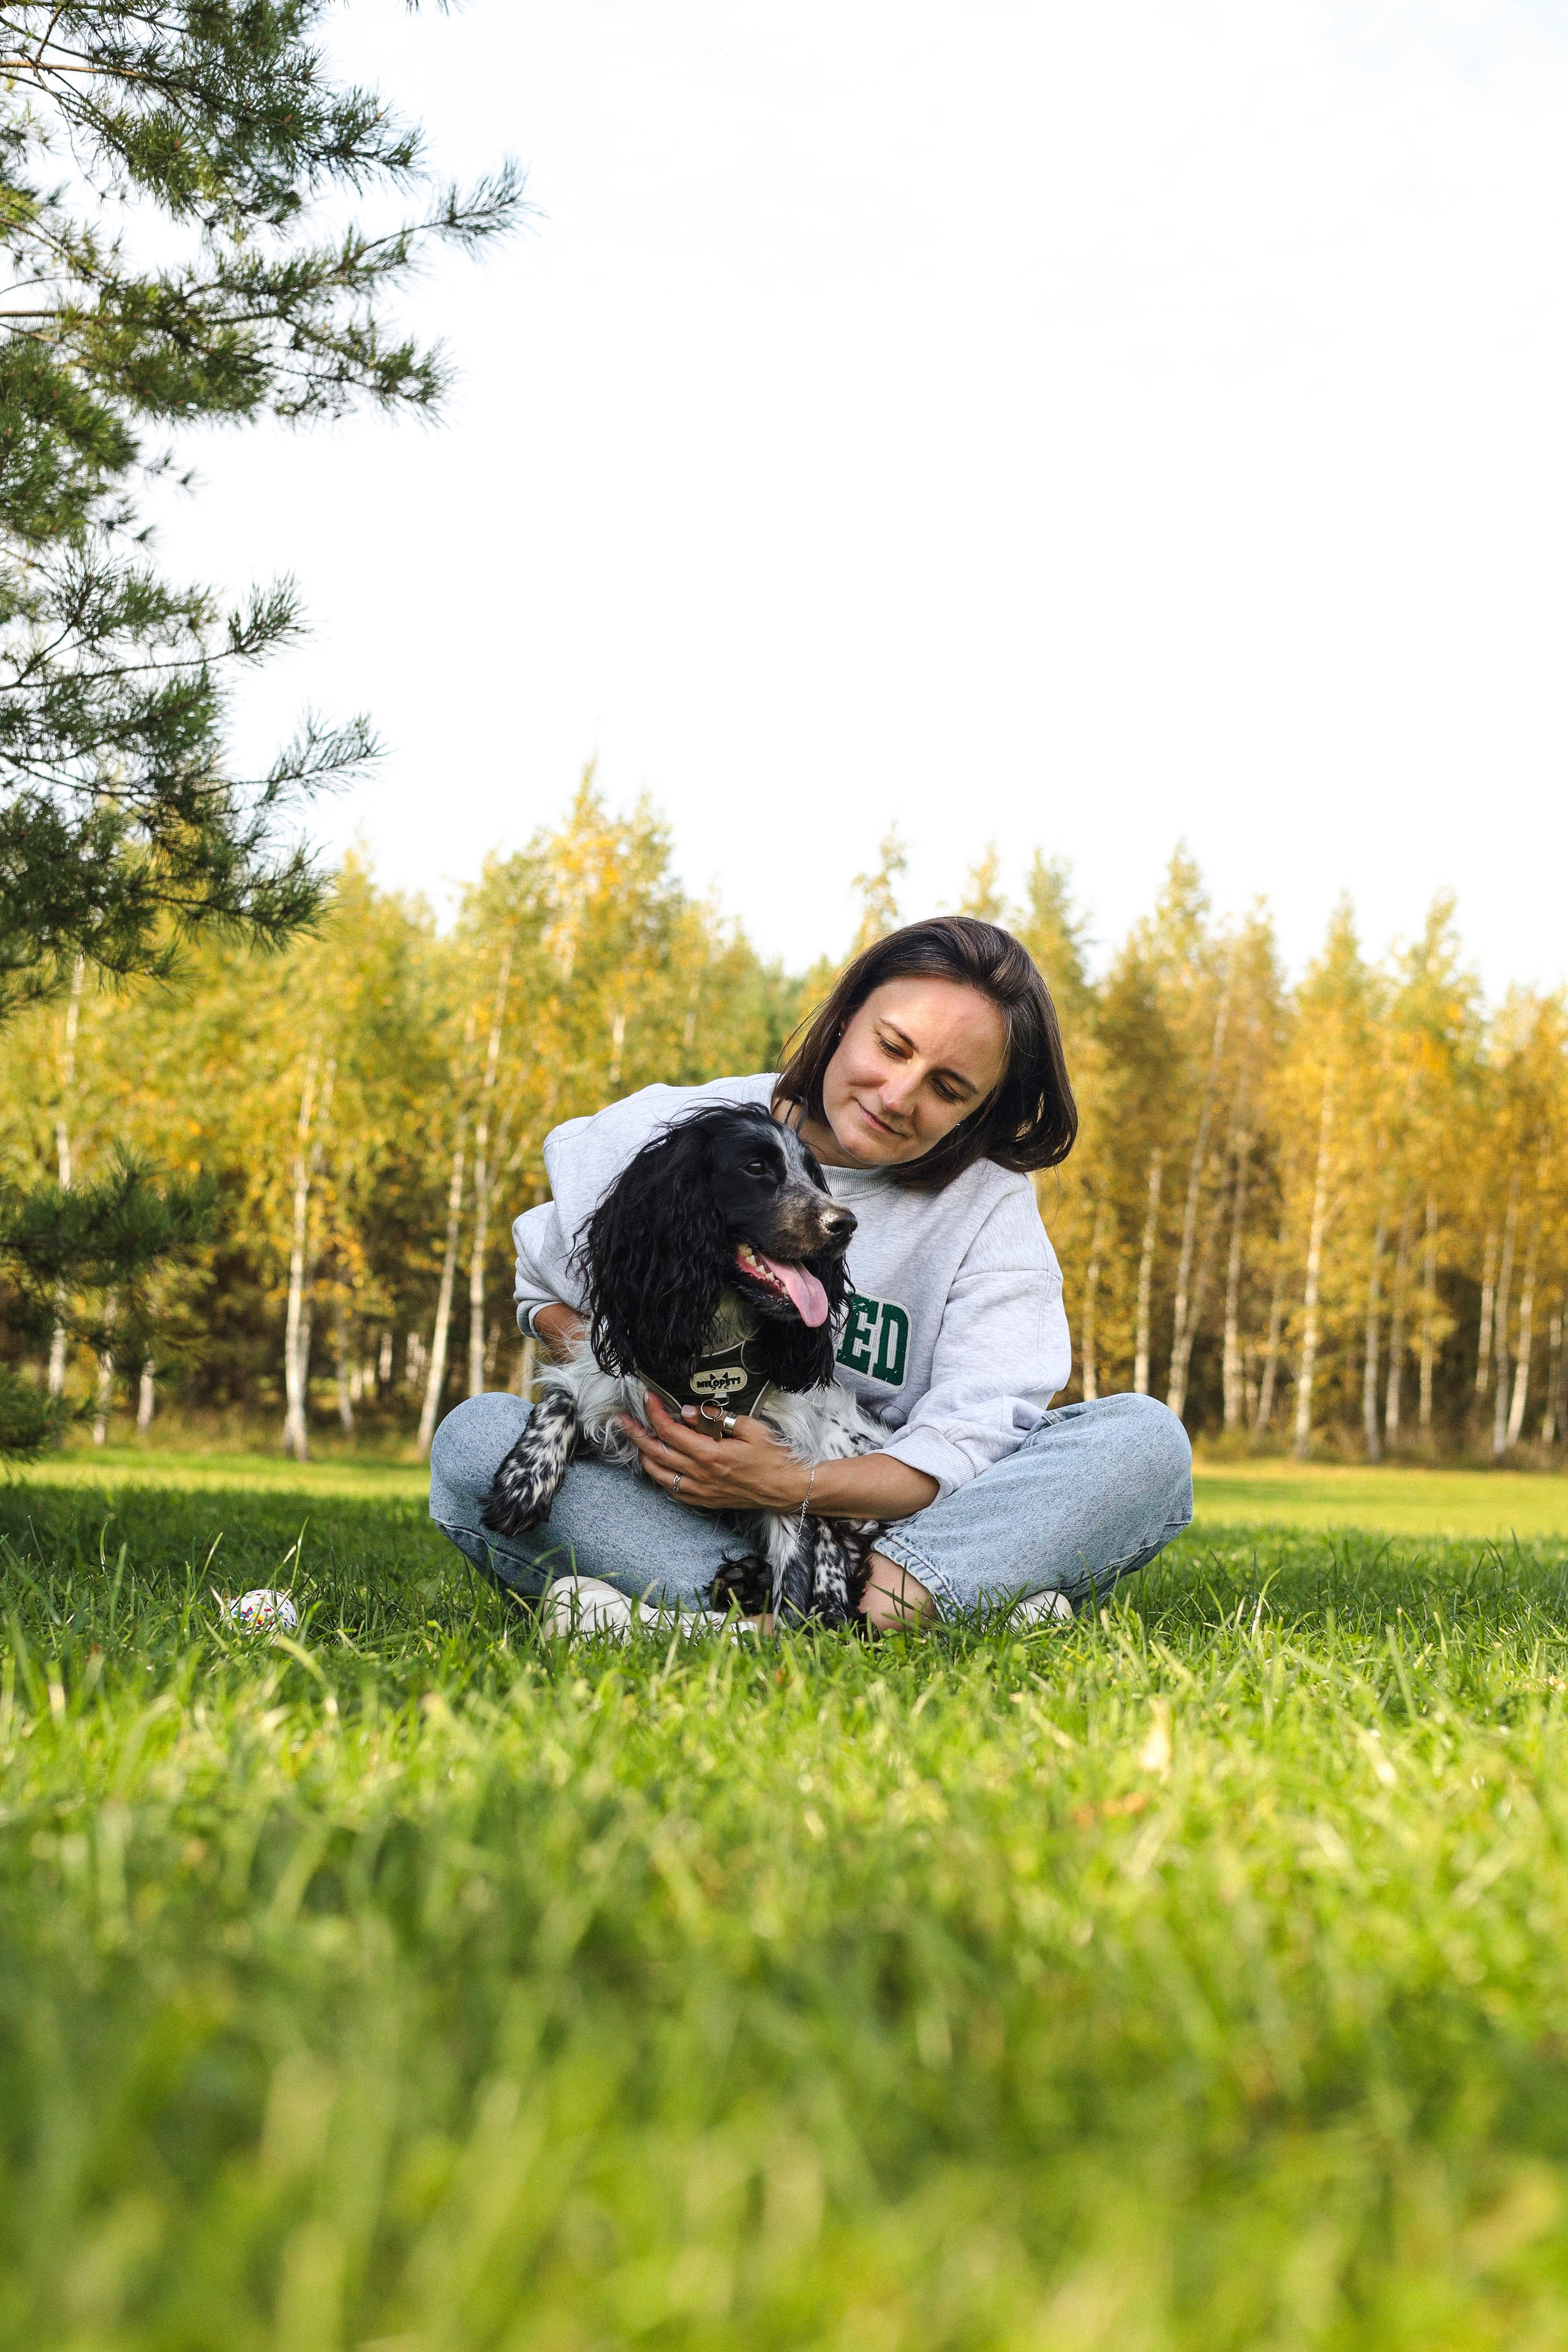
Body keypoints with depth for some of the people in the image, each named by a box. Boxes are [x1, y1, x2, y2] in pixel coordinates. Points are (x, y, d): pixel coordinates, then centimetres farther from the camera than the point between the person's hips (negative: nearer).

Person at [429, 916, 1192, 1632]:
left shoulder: (992, 1209, -2)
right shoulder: (673, 1135, -1)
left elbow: (967, 1445, -11)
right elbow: (548, 1297, 10)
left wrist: (797, 1487, -28)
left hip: (887, 1525, 0)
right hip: (678, 1523, 1)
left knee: (1147, 1438, -20)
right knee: (474, 1437, -27)